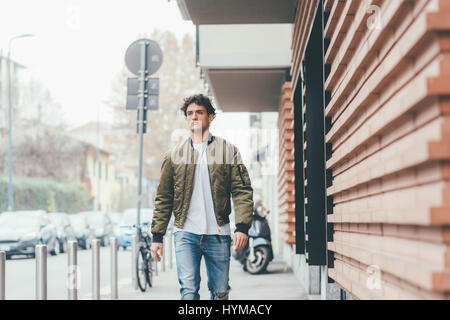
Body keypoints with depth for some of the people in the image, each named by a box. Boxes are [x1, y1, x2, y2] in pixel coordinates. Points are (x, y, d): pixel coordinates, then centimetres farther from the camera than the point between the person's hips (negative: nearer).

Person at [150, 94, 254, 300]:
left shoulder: (228, 150, 8)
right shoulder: (174, 155, 11)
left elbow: (242, 191, 1)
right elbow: (163, 198, 12)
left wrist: (242, 227, -12)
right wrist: (157, 236, 6)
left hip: (218, 234, 0)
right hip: (186, 234, 0)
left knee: (220, 293, 6)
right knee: (188, 290, -11)